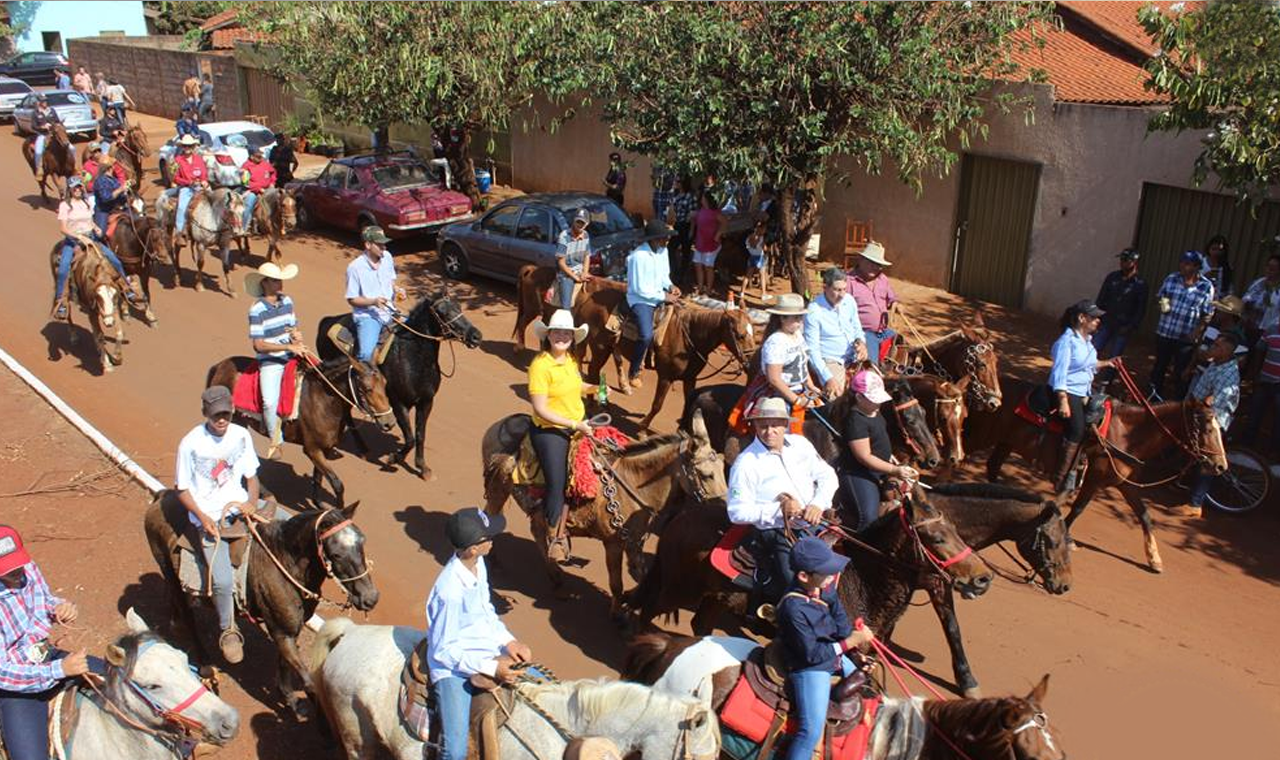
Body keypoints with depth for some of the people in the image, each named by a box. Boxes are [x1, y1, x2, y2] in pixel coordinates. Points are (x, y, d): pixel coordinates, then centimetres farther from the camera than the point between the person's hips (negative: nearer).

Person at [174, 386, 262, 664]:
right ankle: (228, 630, 7)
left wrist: (252, 502, -11)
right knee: (223, 580, -21)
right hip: (209, 517, -5)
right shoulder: (190, 443, -10)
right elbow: (182, 489, -2)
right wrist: (203, 518, -16)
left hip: (241, 508, 5)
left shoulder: (241, 435, 1)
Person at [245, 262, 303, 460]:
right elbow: (259, 345, -14)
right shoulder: (257, 309, -11)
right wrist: (288, 346, -20)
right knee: (270, 401, -22)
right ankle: (275, 442, 0)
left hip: (291, 356, 5)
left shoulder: (287, 301, 7)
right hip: (270, 362, -5)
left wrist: (297, 335, -5)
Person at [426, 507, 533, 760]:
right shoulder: (450, 591, -28)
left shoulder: (478, 563, -4)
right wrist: (490, 667, -23)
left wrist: (509, 641, -1)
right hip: (454, 667, -8)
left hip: (490, 653, 8)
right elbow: (443, 650, -19)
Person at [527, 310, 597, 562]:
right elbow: (541, 409, -21)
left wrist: (594, 388, 9)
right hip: (550, 431, -8)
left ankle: (561, 531, 24)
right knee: (557, 484, -6)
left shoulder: (570, 360, 5)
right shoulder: (540, 365, -19)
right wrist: (575, 425, -20)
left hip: (578, 425, 8)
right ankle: (552, 538, 16)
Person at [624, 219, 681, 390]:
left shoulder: (663, 250, 1)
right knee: (646, 336, -26)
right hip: (641, 299, -8)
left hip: (660, 295, 8)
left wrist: (670, 286, -6)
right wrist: (663, 297, -19)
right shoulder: (638, 256, -23)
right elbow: (639, 289, -21)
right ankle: (633, 373, -5)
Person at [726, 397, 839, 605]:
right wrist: (779, 509, -18)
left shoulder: (799, 443, 8)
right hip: (780, 533, -6)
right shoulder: (745, 464, -8)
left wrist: (818, 504, -9)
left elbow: (827, 475, 10)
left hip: (816, 523, 6)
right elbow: (737, 512, -12)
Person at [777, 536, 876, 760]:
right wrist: (850, 642, -22)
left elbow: (841, 623, 4)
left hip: (836, 655, 8)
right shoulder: (794, 608, -30)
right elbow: (812, 654, -23)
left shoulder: (826, 586, -9)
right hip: (809, 668, -8)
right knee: (812, 730, -21)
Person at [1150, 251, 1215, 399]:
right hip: (1164, 333, 3)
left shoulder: (1206, 286, -8)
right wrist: (1162, 303, -10)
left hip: (1186, 338, -3)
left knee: (1181, 372, 5)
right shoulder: (1171, 279, -1)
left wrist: (1197, 331, -15)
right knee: (1159, 367, 16)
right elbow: (1158, 297, 12)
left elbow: (1207, 315, -5)